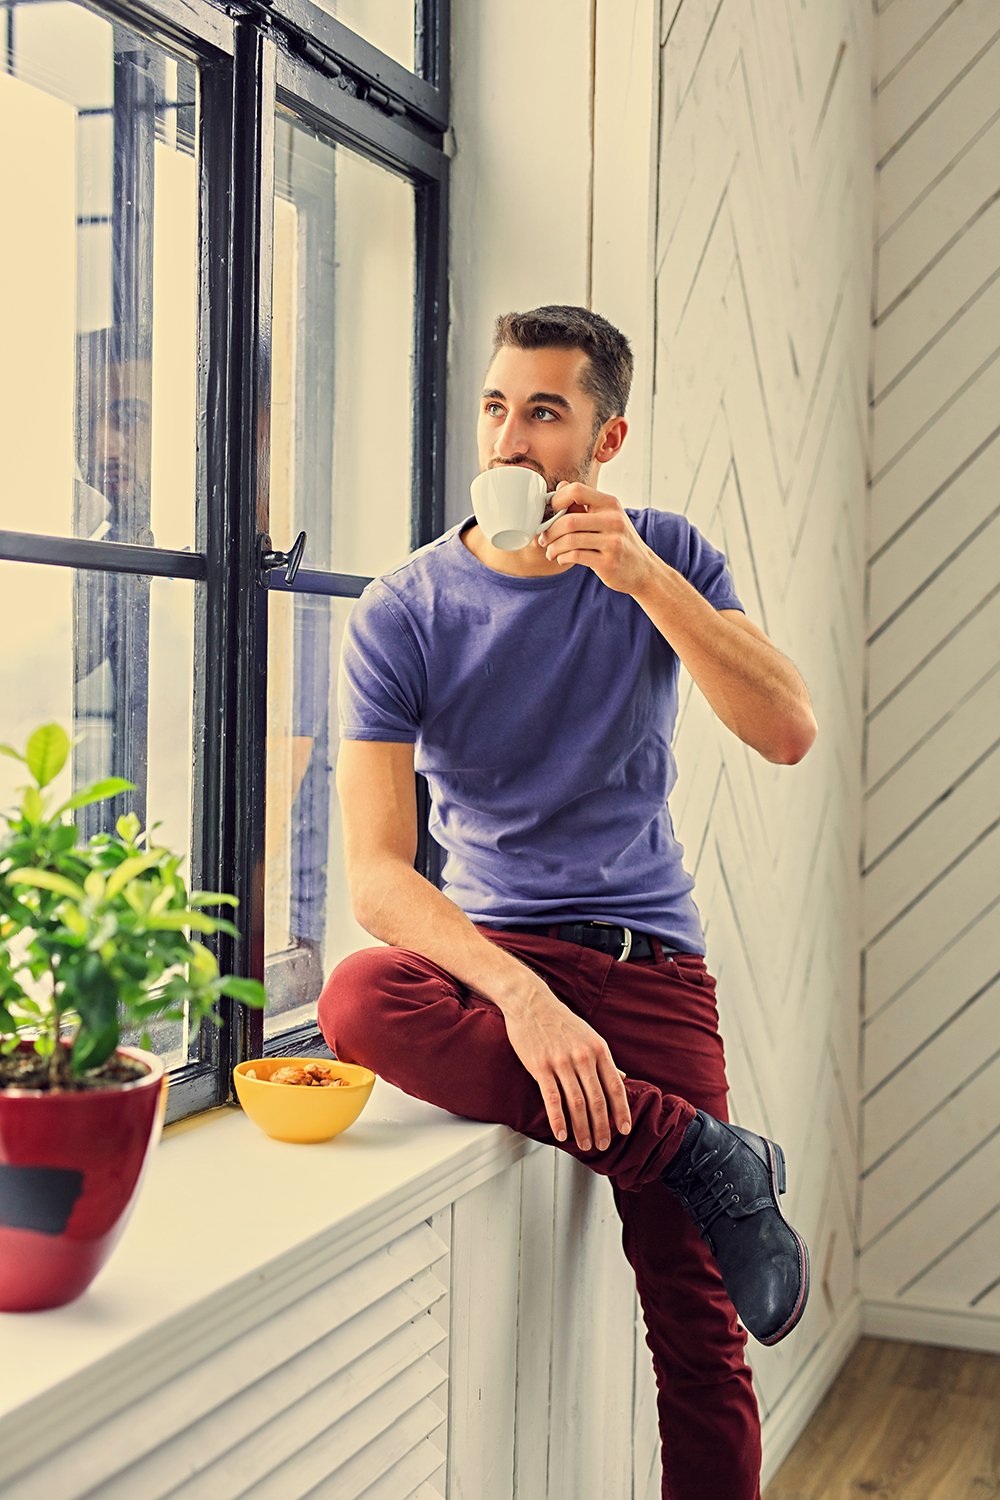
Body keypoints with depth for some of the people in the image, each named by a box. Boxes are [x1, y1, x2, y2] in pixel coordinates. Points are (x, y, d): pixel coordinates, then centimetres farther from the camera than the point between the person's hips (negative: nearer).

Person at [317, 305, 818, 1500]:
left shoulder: (663, 560, 2)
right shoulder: (403, 614, -5)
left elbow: (788, 733, -11)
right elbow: (375, 867, -14)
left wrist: (644, 577, -21)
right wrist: (522, 995, -31)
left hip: (649, 960, 0)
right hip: (487, 940, 0)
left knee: (697, 1329, -10)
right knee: (359, 999, -35)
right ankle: (706, 1158, -23)